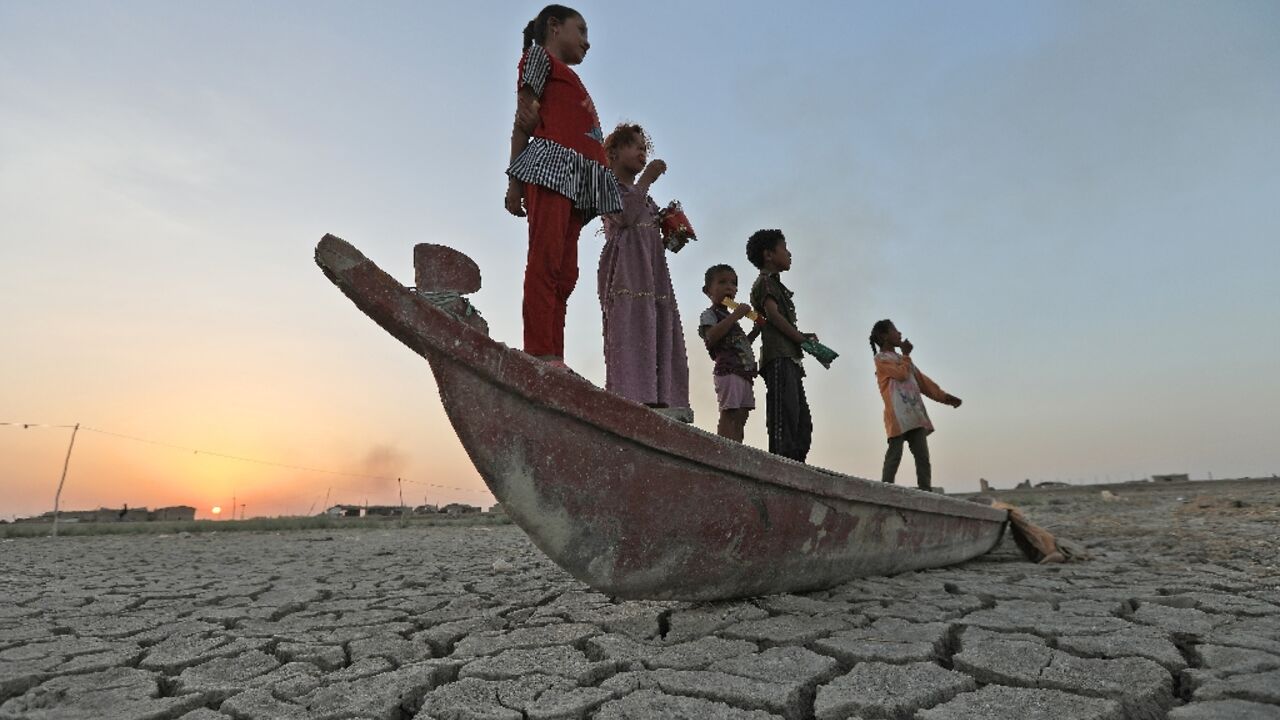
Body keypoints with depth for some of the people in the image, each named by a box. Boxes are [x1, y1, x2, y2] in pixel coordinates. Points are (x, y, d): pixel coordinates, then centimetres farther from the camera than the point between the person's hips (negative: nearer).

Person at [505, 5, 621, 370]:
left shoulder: (569, 80, 36)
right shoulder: (540, 56, 15)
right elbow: (523, 121, 2)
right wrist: (514, 181, -7)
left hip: (577, 176, 7)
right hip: (551, 160, -7)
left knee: (565, 272, -3)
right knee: (545, 260, -17)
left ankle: (554, 359, -6)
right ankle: (540, 353, -23)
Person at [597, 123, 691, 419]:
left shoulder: (644, 195, 31)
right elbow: (624, 216, -11)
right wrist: (647, 178, -5)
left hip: (653, 269, 7)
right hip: (625, 267, -7)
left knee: (659, 331, -4)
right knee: (629, 329, -19)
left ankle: (659, 401, -9)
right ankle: (631, 397, -25)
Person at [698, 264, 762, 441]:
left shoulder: (730, 317, 28)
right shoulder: (709, 314, 1)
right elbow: (712, 337, -20)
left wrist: (757, 329, 20)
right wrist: (735, 316, -19)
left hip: (744, 371, 9)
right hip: (727, 369, -9)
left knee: (741, 415, 4)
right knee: (728, 413, -15)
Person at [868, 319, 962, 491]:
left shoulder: (902, 359, 28)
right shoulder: (881, 358, 3)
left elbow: (922, 381, 24)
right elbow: (902, 374, -11)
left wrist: (944, 396, 13)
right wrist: (906, 354, 6)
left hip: (915, 413, 8)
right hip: (898, 415, -8)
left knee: (922, 456, -1)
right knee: (895, 454, -14)